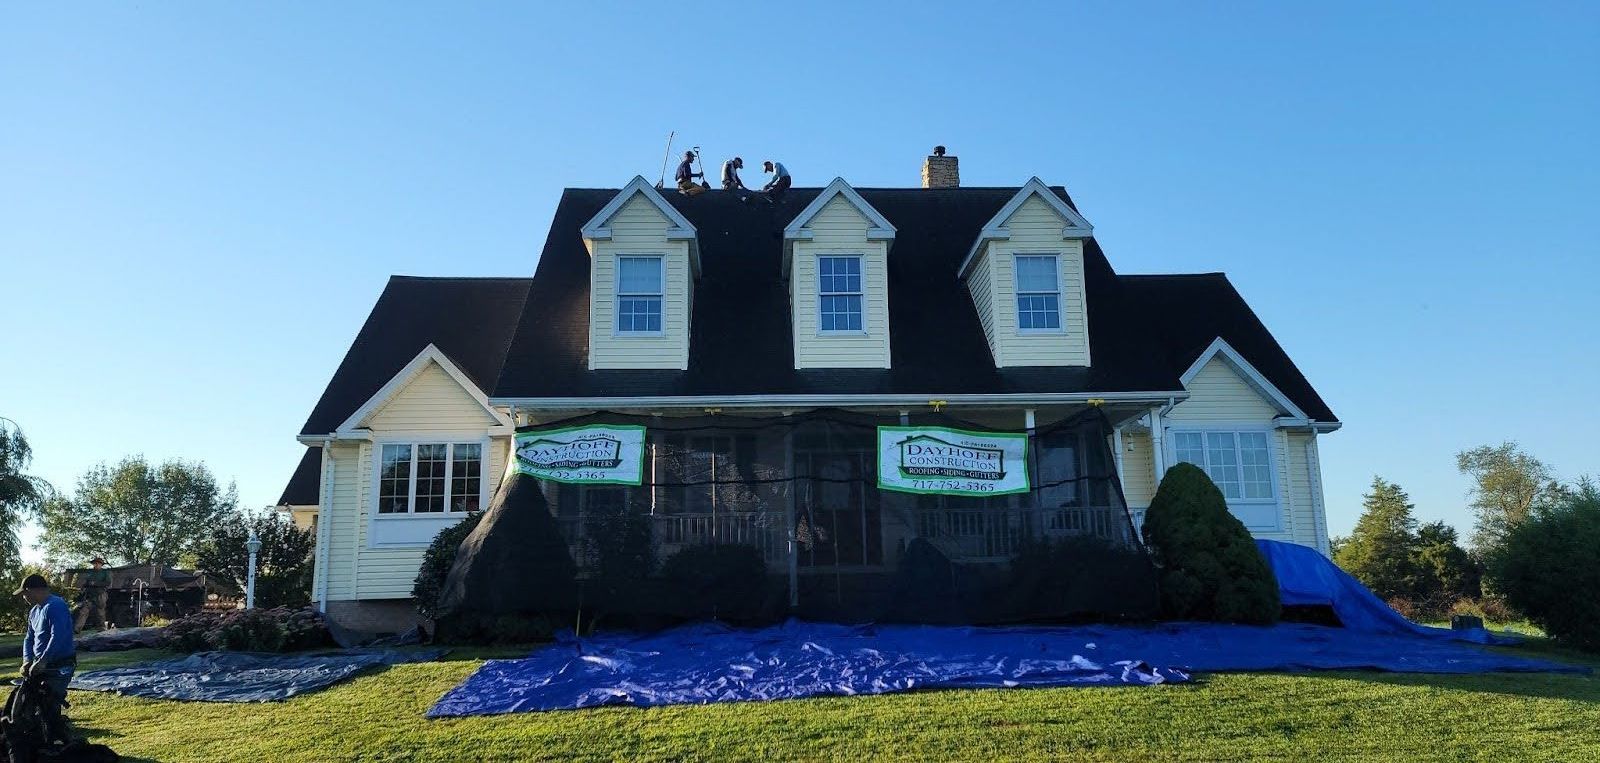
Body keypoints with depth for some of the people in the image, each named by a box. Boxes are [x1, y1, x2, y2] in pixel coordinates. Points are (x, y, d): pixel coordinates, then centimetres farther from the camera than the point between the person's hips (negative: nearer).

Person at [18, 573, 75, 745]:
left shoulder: (55, 606, -17)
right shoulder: (34, 611, 14)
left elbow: (57, 637, -24)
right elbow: (29, 638, 17)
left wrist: (41, 662, -23)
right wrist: (27, 660, 1)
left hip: (60, 666, -9)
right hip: (43, 666, 9)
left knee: (49, 707, -10)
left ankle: (62, 742, -2)